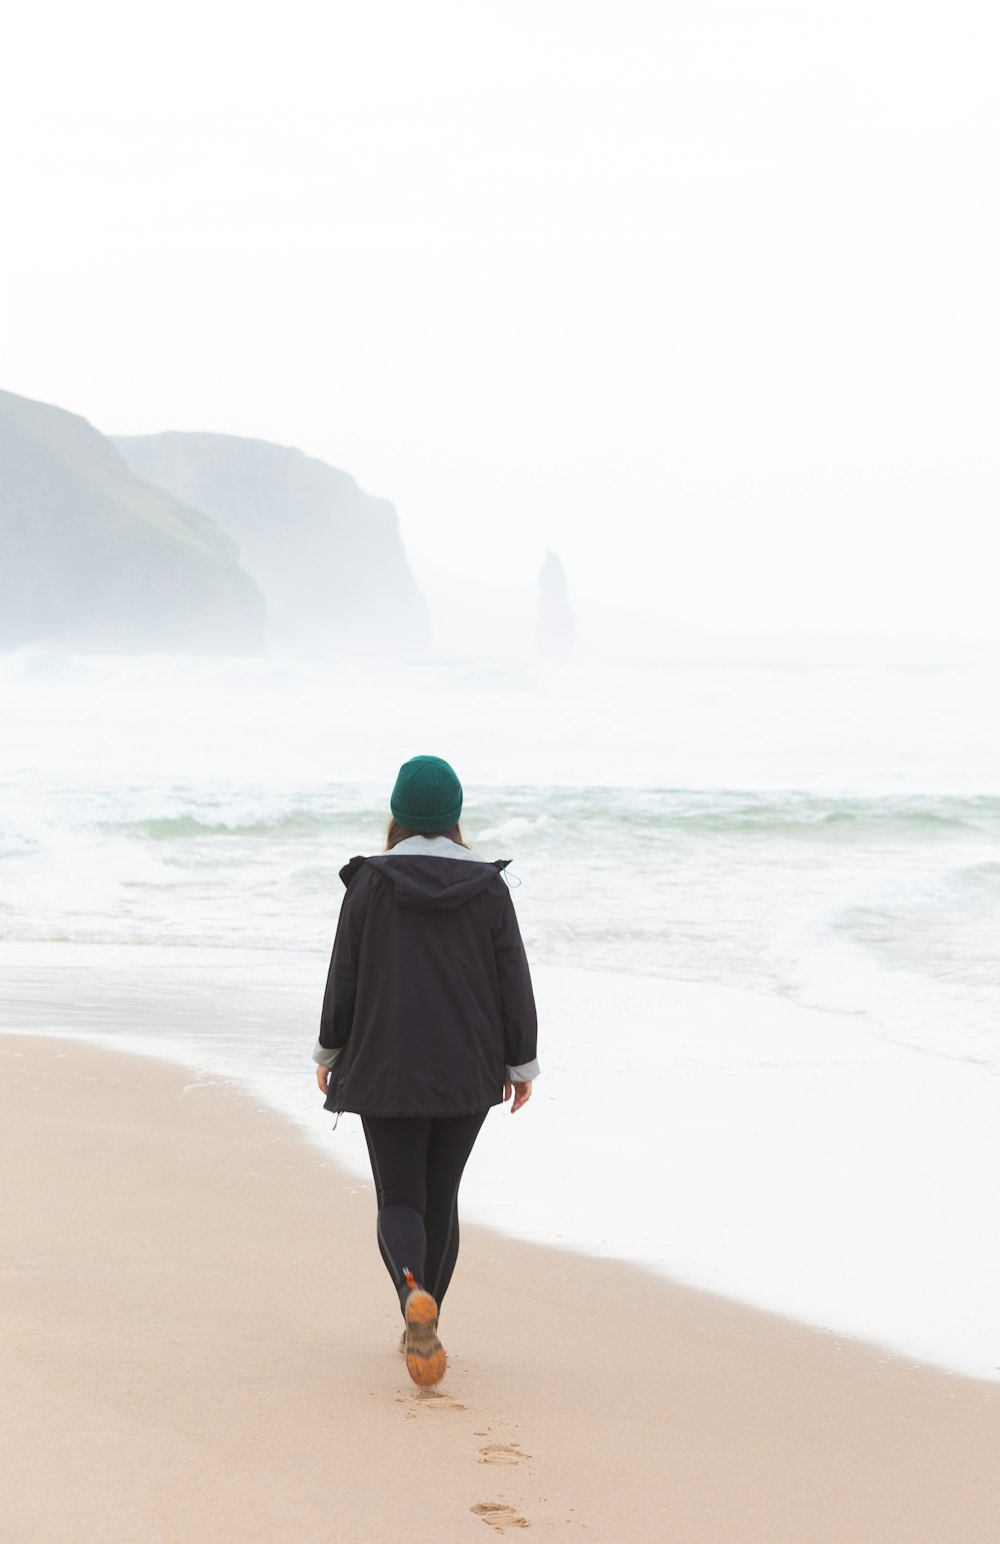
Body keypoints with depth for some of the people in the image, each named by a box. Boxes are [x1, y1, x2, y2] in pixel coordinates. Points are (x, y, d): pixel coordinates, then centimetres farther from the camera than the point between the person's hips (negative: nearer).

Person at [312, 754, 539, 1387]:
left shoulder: (371, 884, -7)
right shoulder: (488, 886, -3)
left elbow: (345, 974, -2)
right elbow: (513, 978, -2)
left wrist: (330, 1050, 11)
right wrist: (521, 1062, 6)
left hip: (387, 1070, -2)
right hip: (467, 1071, 2)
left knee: (400, 1200, 3)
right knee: (441, 1196, 16)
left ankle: (415, 1294, -26)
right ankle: (421, 1327, 21)